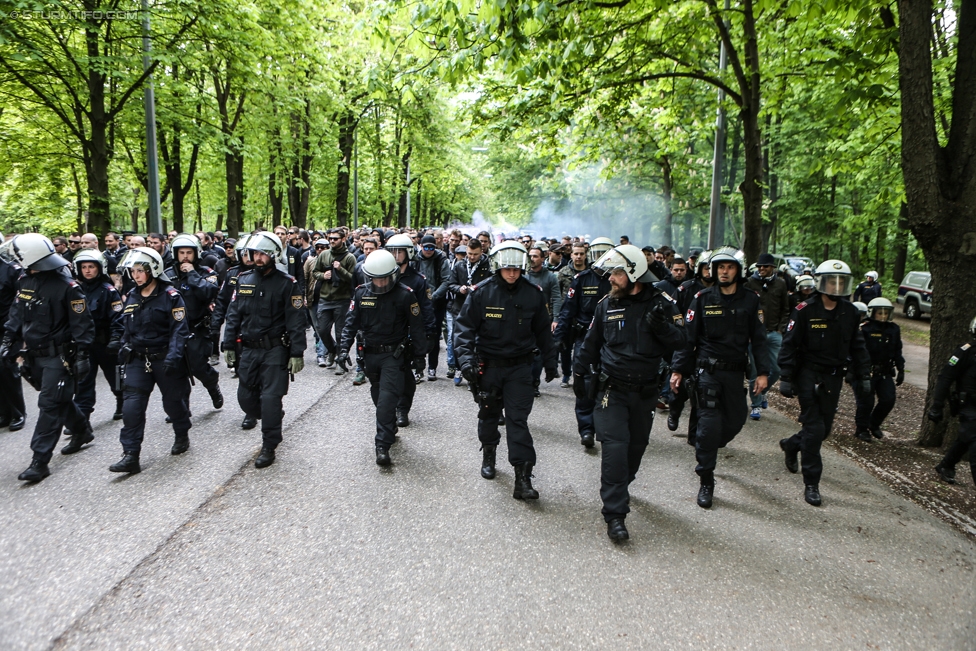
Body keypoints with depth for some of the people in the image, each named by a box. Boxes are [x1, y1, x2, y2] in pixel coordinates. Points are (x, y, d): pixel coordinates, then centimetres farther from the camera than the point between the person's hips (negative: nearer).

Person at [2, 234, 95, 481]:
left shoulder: (66, 286, -17)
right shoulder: (26, 283, 6)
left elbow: (82, 323, -16)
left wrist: (81, 354, -18)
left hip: (59, 356, -8)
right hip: (35, 355, 8)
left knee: (50, 405, -6)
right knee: (59, 399, 19)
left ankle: (40, 461, -2)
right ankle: (82, 431, 40)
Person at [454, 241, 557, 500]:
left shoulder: (533, 294, -2)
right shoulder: (482, 292, -8)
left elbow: (543, 330, 9)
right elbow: (464, 326, -7)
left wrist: (550, 362, 14)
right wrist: (466, 357, -19)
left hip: (519, 365, 0)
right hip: (488, 364, 0)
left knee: (518, 418, -4)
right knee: (489, 413, 16)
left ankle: (523, 477, -3)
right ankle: (488, 453, 41)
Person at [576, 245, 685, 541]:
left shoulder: (661, 303, -4)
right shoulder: (607, 304, 1)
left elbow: (679, 342, -6)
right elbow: (591, 341, 12)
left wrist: (662, 326, -25)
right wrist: (579, 372, 12)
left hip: (645, 391, 1)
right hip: (612, 388, -1)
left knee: (637, 445, 15)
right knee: (615, 446, -12)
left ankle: (620, 487, 41)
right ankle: (615, 514, -9)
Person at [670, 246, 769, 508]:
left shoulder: (750, 300, 3)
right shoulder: (703, 298, -3)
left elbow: (758, 339, 5)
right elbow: (688, 336, -2)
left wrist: (762, 372, -2)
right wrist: (678, 369, -6)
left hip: (735, 371, 3)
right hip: (708, 370, -3)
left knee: (736, 420, 8)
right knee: (710, 422, -7)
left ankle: (707, 449, 40)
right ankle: (706, 482, 4)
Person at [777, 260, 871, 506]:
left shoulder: (850, 313, 4)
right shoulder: (805, 310, -12)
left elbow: (857, 346, 13)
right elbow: (789, 345, -10)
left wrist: (863, 376, 11)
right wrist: (786, 377, -12)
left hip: (834, 378, 5)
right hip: (809, 375, -5)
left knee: (824, 428, 13)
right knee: (814, 429, -6)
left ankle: (791, 445, 43)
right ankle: (811, 484, 4)